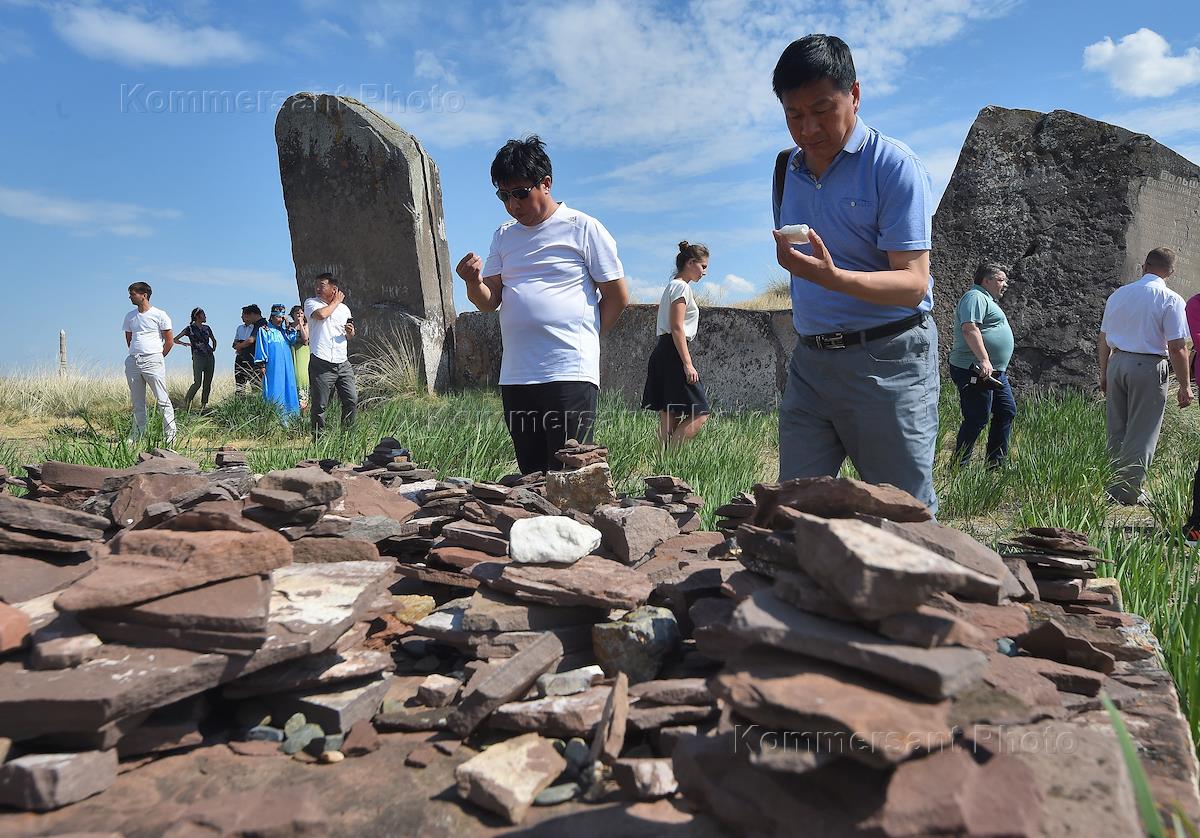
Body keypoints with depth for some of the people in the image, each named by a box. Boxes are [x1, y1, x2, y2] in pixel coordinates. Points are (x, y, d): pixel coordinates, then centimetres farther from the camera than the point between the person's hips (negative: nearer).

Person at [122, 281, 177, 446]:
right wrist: (136, 355, 17)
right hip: (132, 362, 6)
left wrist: (158, 358, 4)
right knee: (137, 402, 10)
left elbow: (170, 341, 1)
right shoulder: (130, 316, 14)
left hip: (153, 361, -6)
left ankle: (170, 434, -5)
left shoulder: (159, 315, -2)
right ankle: (138, 433, 17)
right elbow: (128, 339, 25)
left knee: (162, 400, -7)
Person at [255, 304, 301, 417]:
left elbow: (292, 342, 8)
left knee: (287, 388, 4)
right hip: (272, 366, -5)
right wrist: (261, 365, -7)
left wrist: (288, 328, -1)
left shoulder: (283, 329, 17)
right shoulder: (264, 330, 1)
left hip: (286, 365, 6)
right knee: (274, 390, -7)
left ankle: (288, 414, 8)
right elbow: (261, 347, -2)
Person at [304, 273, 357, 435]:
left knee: (352, 400, 0)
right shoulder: (311, 303, 5)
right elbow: (321, 314, -18)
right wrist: (336, 302, -1)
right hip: (321, 363, -4)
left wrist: (350, 332, 2)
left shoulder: (344, 308, 17)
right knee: (319, 405, -1)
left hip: (343, 363, 4)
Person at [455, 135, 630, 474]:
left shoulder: (582, 227, 1)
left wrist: (583, 338, 8)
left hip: (570, 374, -6)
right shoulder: (504, 236, 17)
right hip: (515, 377, 6)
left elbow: (618, 296, 3)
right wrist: (473, 283, -11)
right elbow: (489, 301, 10)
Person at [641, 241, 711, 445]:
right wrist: (688, 363, -20)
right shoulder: (682, 286, -8)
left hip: (662, 352, 11)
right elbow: (677, 327, -17)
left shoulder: (672, 286, 23)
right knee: (699, 414, -12)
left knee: (668, 418, 7)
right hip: (674, 353, -11)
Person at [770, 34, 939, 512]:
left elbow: (913, 284, -17)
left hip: (888, 362, -5)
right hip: (809, 363, 6)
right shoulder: (786, 170, 11)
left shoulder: (893, 167, -9)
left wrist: (833, 277, -32)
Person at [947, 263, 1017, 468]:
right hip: (975, 372, -11)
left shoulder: (987, 300, 24)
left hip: (995, 371, 11)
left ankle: (996, 463, 20)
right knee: (977, 420, -8)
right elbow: (969, 328, -25)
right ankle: (958, 466, 1)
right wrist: (984, 359, -30)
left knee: (1007, 412, 13)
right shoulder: (975, 297, -11)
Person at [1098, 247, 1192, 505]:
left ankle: (1118, 485, 20)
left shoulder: (1118, 295, 8)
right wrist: (1185, 386, -5)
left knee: (1116, 432, 13)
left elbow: (1103, 339, 13)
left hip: (1116, 363, 5)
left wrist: (1104, 374, 22)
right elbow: (1177, 348, -12)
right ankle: (1128, 491, 4)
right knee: (1142, 434, 2)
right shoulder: (1170, 300, -8)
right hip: (1148, 367, -5)